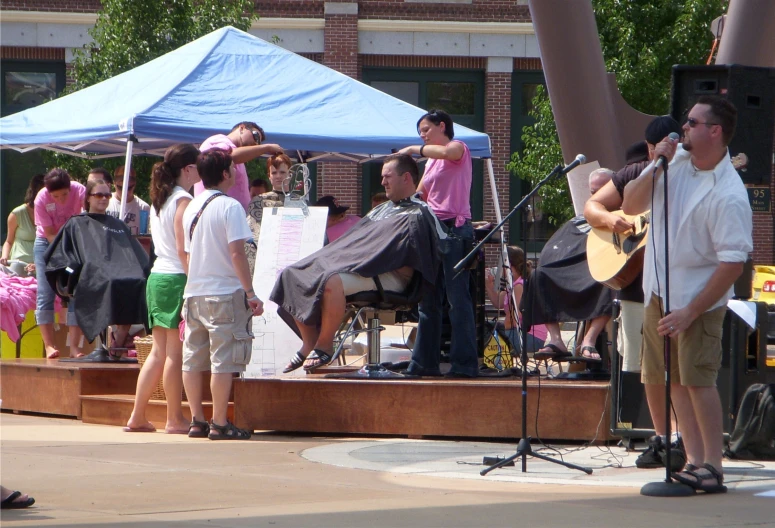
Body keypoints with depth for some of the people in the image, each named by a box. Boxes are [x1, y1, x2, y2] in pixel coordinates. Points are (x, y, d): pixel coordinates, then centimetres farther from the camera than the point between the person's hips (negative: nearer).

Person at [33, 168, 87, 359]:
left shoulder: (80, 192, -24)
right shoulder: (41, 200, -23)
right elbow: (50, 235, -18)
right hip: (47, 243, -1)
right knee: (45, 294, -9)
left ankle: (75, 346, -9)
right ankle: (49, 345, -7)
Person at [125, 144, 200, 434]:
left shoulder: (159, 199, 15)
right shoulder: (183, 200, -11)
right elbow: (183, 250, -16)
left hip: (156, 277, 8)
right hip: (176, 279, -8)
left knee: (159, 351, 11)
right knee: (176, 352, -3)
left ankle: (137, 417, 11)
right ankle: (175, 419, 0)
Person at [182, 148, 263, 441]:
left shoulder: (191, 208, 12)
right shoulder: (230, 206, -11)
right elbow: (237, 253, -17)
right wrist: (251, 293, -14)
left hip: (194, 293, 7)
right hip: (225, 293, -7)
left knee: (193, 359, 9)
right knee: (223, 361, -4)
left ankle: (197, 421, 14)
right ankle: (219, 424, -4)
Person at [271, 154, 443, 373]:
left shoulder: (418, 214, -2)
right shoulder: (382, 210, 29)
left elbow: (409, 266, -13)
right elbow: (355, 242, 29)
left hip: (388, 277, -10)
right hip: (353, 265, 10)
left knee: (331, 281, -37)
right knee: (293, 275, -4)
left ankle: (324, 347, -23)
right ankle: (309, 344, -5)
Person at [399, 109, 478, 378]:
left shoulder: (458, 148, -1)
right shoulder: (431, 162, 23)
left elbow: (446, 151, -25)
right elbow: (419, 196, 19)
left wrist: (415, 149, -15)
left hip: (455, 229, -9)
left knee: (458, 299, -10)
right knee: (428, 301, 9)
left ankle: (465, 364, -11)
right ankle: (425, 362, 13)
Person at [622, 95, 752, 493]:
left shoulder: (729, 195, -19)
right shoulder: (676, 160, 2)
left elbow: (732, 264, -20)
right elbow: (630, 206, 5)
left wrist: (690, 312, -21)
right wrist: (656, 168, -11)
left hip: (697, 297, -7)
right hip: (659, 292, 7)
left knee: (697, 378, -10)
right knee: (676, 380, 8)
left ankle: (713, 467, -5)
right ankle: (694, 461, 13)